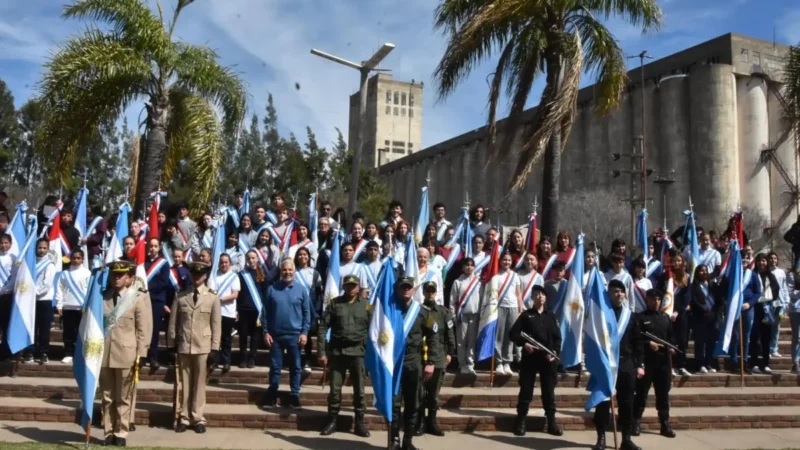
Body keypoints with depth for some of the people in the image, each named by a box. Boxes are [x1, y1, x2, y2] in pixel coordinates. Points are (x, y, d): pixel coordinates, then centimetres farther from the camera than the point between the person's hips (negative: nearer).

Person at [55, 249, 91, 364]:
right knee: (68, 333, 6)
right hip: (67, 307, 2)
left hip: (82, 307, -2)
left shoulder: (86, 273, 1)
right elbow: (60, 289, 6)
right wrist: (59, 305, 0)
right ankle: (68, 354, 13)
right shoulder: (65, 273, 7)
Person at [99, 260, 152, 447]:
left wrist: (139, 354, -9)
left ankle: (121, 433, 14)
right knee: (107, 397, 9)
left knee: (123, 398, 5)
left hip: (125, 354, -3)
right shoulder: (103, 296, 10)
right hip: (103, 353, 4)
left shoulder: (139, 298, -1)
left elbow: (144, 329, -4)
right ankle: (109, 432, 17)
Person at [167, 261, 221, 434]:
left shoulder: (212, 297, 3)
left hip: (203, 347, -1)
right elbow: (173, 322, 7)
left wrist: (215, 349, -4)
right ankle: (184, 418, 15)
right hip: (183, 346, 1)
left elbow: (216, 324, 1)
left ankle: (198, 418, 12)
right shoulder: (180, 297, 6)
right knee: (185, 384, 7)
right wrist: (171, 345, 4)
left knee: (199, 384, 4)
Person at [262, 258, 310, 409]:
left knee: (295, 367, 7)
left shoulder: (301, 289, 0)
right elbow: (266, 312, 3)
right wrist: (266, 332, -2)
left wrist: (304, 332, -6)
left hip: (295, 335, 0)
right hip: (275, 335, 1)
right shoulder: (272, 289, 1)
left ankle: (294, 396, 16)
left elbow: (307, 312, 1)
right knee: (275, 367, 8)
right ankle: (272, 396, 17)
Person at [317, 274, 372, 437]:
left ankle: (359, 423, 15)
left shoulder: (366, 305, 4)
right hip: (337, 351, 0)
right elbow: (322, 328, 0)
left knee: (359, 389, 5)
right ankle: (332, 421, 18)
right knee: (335, 388, 5)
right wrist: (322, 352, -5)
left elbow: (372, 330, 4)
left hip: (358, 352, 0)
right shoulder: (335, 303, 2)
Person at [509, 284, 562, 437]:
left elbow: (557, 338, 9)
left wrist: (555, 352, -8)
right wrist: (524, 343, -17)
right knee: (526, 390, 1)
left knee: (549, 391, 6)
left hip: (548, 358, 2)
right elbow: (513, 333, 0)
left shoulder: (550, 317, 14)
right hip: (529, 357, -2)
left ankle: (552, 422, 13)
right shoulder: (526, 315, 6)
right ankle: (521, 422, 8)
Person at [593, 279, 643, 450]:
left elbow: (638, 342, 9)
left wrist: (640, 364, 2)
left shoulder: (631, 317, 10)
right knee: (603, 402, 2)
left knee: (626, 403, 5)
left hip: (626, 364, 3)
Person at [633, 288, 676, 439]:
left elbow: (671, 336, 16)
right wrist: (648, 343, -20)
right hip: (646, 360, -4)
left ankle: (665, 424, 16)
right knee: (641, 392, 0)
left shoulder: (666, 318, 15)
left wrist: (672, 347, -3)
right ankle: (636, 423, 6)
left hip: (663, 360, 4)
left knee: (663, 393, 9)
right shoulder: (640, 317, 0)